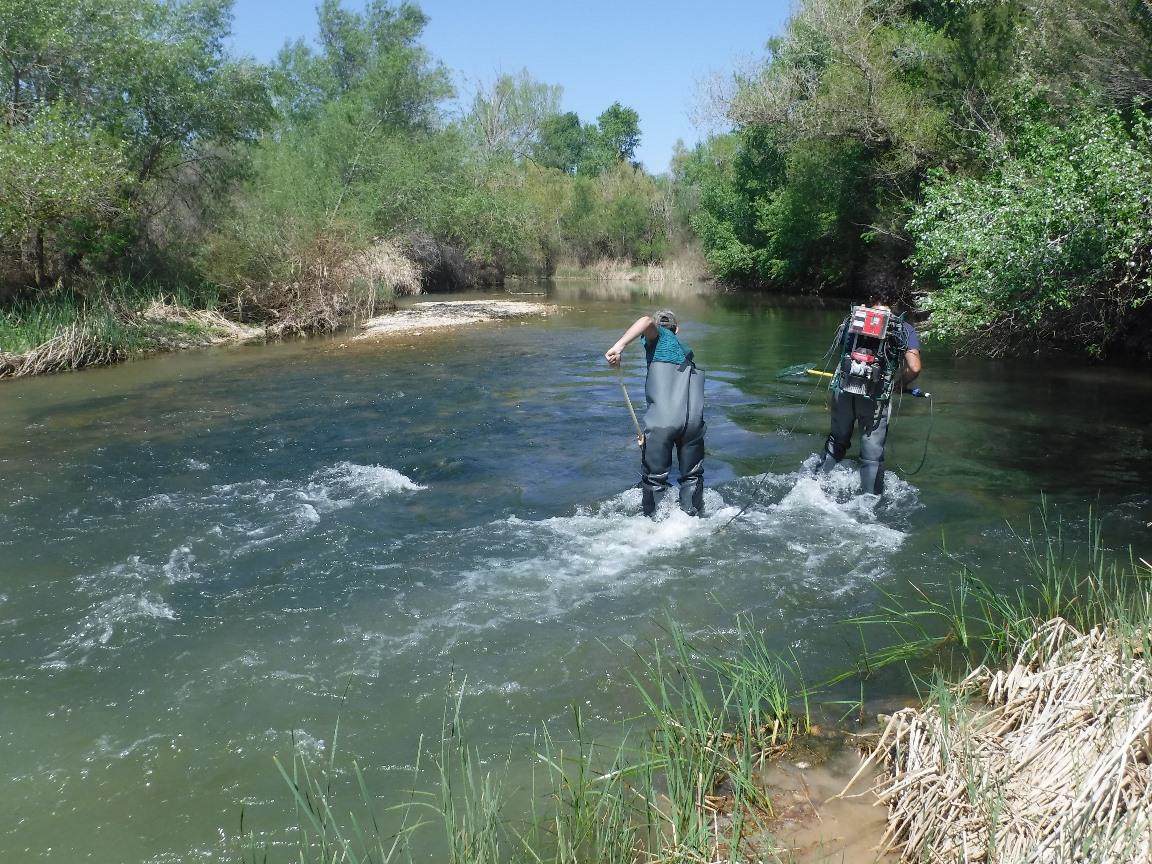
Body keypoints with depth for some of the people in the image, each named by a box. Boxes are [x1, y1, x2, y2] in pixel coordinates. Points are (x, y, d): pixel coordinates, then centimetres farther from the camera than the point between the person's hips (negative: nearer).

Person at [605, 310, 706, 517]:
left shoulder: (659, 336, 14)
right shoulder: (686, 353, 32)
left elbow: (648, 321, -12)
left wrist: (618, 347, -21)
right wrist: (650, 430, 37)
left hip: (662, 418, -5)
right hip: (694, 419, 5)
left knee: (654, 479, 9)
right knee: (692, 477, 21)